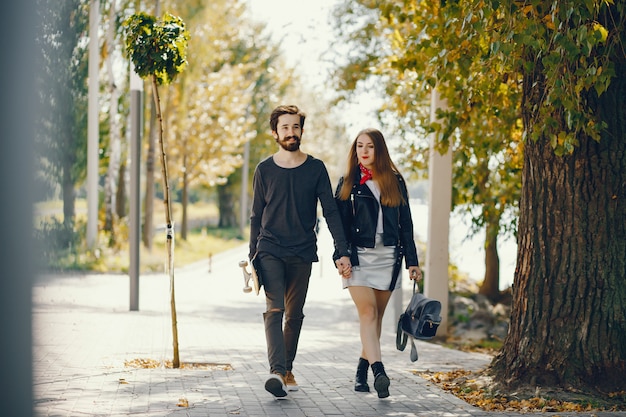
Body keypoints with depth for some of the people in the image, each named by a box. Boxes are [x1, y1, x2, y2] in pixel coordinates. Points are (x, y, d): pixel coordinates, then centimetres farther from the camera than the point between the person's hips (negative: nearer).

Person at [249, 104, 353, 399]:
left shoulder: (316, 169, 4)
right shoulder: (264, 170, 4)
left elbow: (331, 212, 2)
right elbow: (256, 217, 10)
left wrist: (343, 252, -7)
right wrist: (252, 258, 6)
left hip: (302, 253, 1)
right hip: (270, 250, -1)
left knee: (294, 315, 7)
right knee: (274, 310, -15)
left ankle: (287, 369, 19)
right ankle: (277, 372, -26)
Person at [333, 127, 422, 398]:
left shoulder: (395, 182, 9)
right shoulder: (348, 183, 6)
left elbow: (405, 224, 10)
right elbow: (339, 223, 3)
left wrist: (412, 260, 5)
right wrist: (341, 258, -9)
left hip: (387, 257, 2)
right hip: (358, 256, -2)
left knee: (376, 316, 5)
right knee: (367, 312, -15)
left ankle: (362, 370, 18)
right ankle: (378, 371, -26)